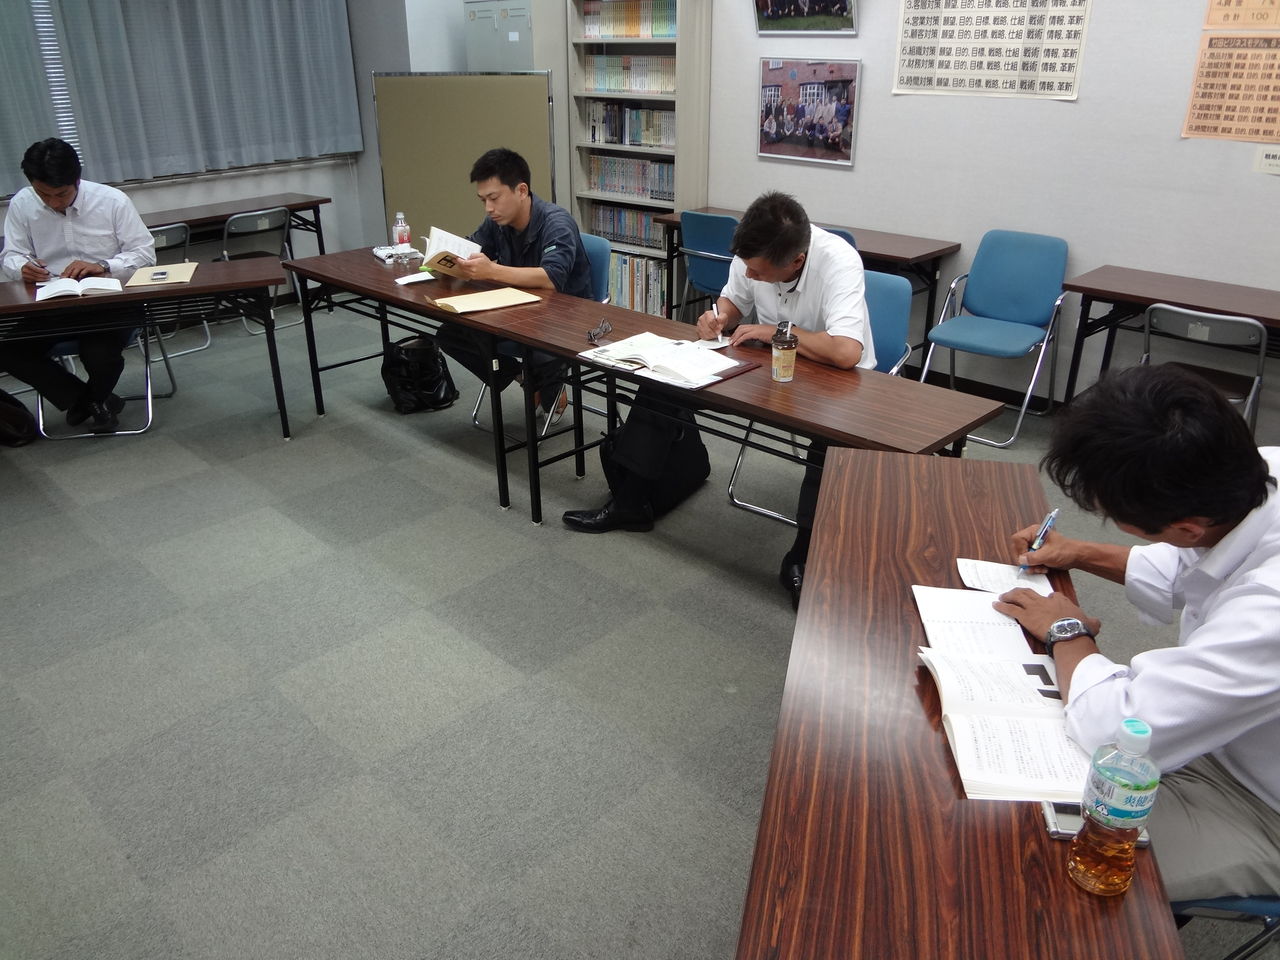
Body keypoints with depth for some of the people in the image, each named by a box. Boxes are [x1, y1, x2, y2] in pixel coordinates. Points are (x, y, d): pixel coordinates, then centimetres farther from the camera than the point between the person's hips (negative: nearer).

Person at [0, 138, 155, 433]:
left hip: (109, 302, -3)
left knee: (99, 354, -31)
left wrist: (102, 266, -22)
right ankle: (87, 400, 2)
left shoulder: (112, 200, -8)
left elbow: (145, 253, -5)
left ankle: (95, 398, 10)